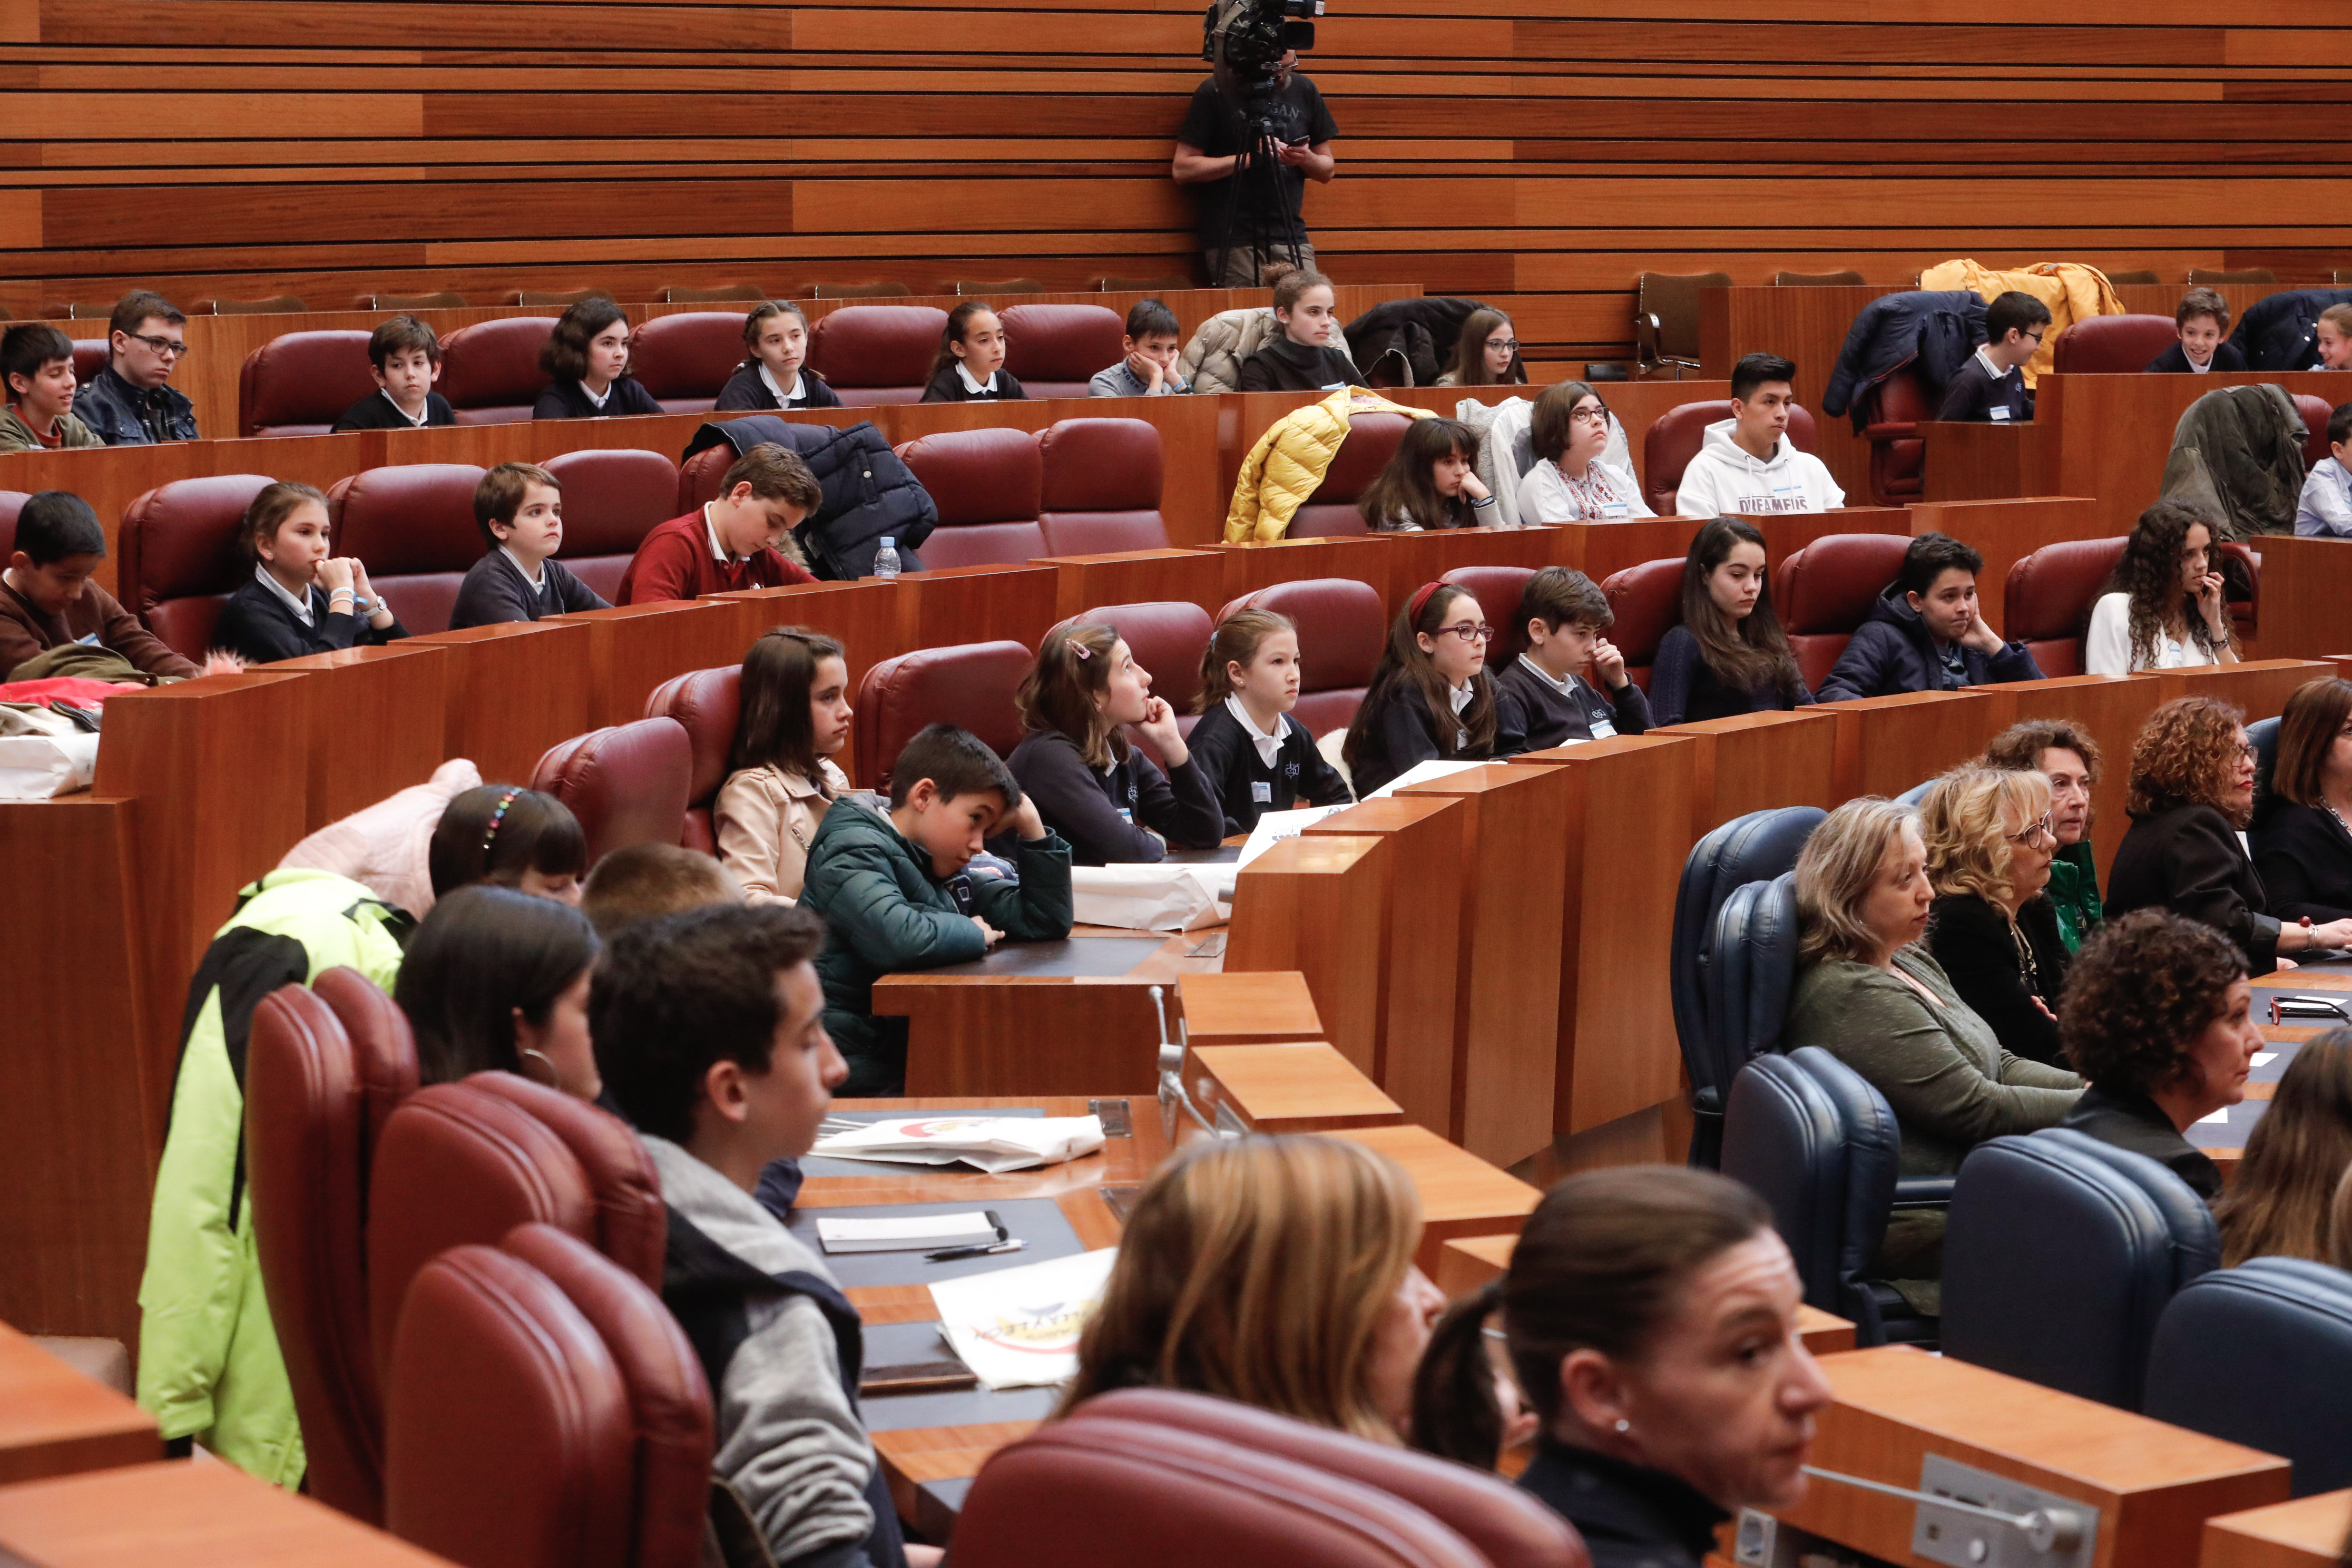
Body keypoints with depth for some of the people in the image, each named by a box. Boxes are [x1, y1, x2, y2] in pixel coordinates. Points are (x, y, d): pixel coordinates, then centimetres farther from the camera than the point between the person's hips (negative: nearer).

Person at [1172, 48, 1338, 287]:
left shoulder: (1305, 90, 13)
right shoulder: (1216, 92, 0)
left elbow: (1327, 171, 17)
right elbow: (1182, 169, -5)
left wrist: (1307, 159, -6)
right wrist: (1249, 158, -12)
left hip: (1292, 238, 4)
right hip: (1232, 239, -3)